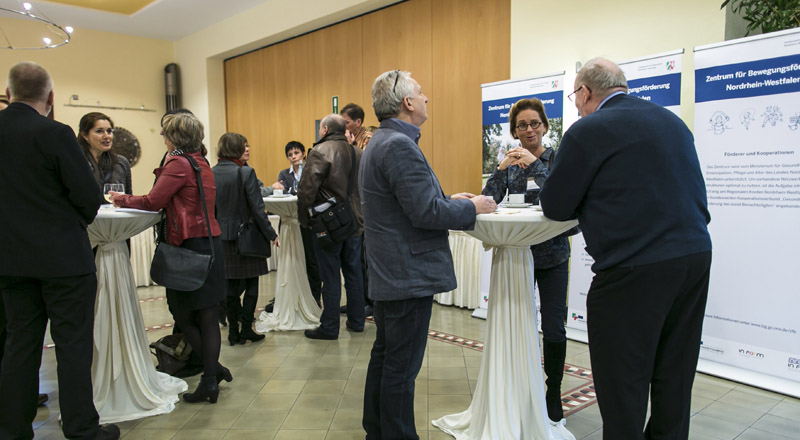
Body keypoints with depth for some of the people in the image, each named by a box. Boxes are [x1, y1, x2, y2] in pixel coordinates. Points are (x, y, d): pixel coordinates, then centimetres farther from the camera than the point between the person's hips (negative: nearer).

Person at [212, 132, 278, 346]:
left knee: (231, 284, 12)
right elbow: (257, 208, -13)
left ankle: (234, 331, 19)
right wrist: (270, 234, -4)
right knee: (251, 283, 8)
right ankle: (246, 328, 10)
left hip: (222, 237, 5)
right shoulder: (245, 172, -13)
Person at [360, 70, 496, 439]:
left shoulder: (380, 142, 14)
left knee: (384, 357, 20)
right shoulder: (399, 146, -20)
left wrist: (448, 200, 12)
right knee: (402, 368, 1)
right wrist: (472, 208, -9)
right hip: (409, 276, -11)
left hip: (387, 274, 11)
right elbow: (426, 213, -23)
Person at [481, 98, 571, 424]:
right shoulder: (510, 162, 5)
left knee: (553, 328, 0)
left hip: (552, 254, -2)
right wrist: (501, 169, -17)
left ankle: (553, 397, 19)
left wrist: (536, 165, -23)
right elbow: (488, 201, -3)